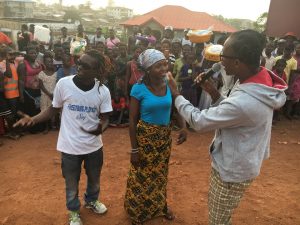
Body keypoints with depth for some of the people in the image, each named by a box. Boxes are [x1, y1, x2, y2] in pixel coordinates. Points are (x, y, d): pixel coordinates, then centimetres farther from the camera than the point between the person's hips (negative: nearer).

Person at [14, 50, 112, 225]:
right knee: (71, 183, 20)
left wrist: (101, 127, -27)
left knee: (94, 179, 25)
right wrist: (33, 119, -16)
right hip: (70, 146, -1)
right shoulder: (63, 83, -15)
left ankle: (91, 200, 57)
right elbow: (54, 109, -2)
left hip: (94, 145, 1)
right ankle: (74, 211, 49)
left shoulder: (103, 91, -13)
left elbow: (104, 117, -5)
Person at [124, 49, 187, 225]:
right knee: (142, 175, 13)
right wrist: (134, 149, -13)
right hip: (145, 137, -4)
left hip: (165, 136, 4)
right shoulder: (139, 88, -17)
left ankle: (161, 205, 49)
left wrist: (184, 127, -21)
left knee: (161, 173, 23)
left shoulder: (169, 84, -5)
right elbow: (132, 120, -14)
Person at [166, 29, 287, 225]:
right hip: (239, 164, 9)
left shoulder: (243, 102, -39)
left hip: (233, 170, -9)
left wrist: (176, 94, -14)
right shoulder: (262, 81, -8)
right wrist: (214, 92, -11)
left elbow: (199, 121, -25)